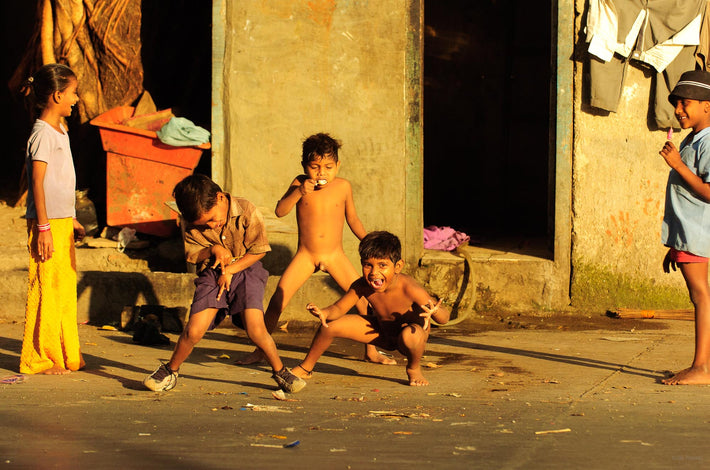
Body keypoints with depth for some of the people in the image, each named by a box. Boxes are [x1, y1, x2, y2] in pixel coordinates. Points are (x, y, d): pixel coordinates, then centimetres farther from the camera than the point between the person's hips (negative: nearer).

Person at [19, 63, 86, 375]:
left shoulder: (60, 131, 15)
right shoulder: (42, 133, -13)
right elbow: (38, 182, -17)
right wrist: (43, 227, -20)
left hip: (62, 222, 9)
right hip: (47, 223, -9)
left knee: (65, 288, 12)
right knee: (46, 288, -5)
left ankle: (66, 355, 20)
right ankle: (39, 359, 2)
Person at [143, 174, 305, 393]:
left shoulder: (246, 211, -17)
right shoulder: (193, 224, -9)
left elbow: (258, 250, -9)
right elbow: (191, 253, 3)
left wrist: (230, 270, -12)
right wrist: (213, 250, -18)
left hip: (245, 271, -2)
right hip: (211, 275, 2)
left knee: (255, 329, -19)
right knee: (194, 330, -11)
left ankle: (280, 371, 3)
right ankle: (170, 371, 14)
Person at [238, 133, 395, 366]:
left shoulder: (343, 186, -1)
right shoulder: (300, 184, -5)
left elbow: (352, 219, 12)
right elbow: (280, 211, -13)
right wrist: (299, 192, -26)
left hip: (335, 256, 1)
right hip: (305, 255, -1)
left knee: (364, 298, -6)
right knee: (278, 299, -9)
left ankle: (371, 351, 10)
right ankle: (260, 349, 5)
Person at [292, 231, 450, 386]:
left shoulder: (409, 289, -35)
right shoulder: (362, 286, -22)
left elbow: (445, 318, -33)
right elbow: (338, 308, -10)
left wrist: (434, 312, -58)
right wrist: (324, 313, -34)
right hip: (383, 333, 5)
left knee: (409, 334, -43)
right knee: (330, 325, -6)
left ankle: (414, 369, -6)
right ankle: (306, 368, 22)